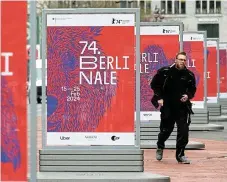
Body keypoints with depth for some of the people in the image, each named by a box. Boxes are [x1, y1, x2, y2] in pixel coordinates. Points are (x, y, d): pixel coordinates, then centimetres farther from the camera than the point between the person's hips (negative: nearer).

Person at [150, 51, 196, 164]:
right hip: (167, 107, -1)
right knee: (166, 129, 9)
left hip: (182, 107, 2)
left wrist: (188, 96, -7)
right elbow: (154, 84, 3)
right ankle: (160, 147, 40)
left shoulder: (189, 75, 0)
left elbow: (192, 90, 13)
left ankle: (180, 155, 2)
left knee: (183, 130, -8)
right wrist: (159, 98, -4)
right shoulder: (165, 71, -7)